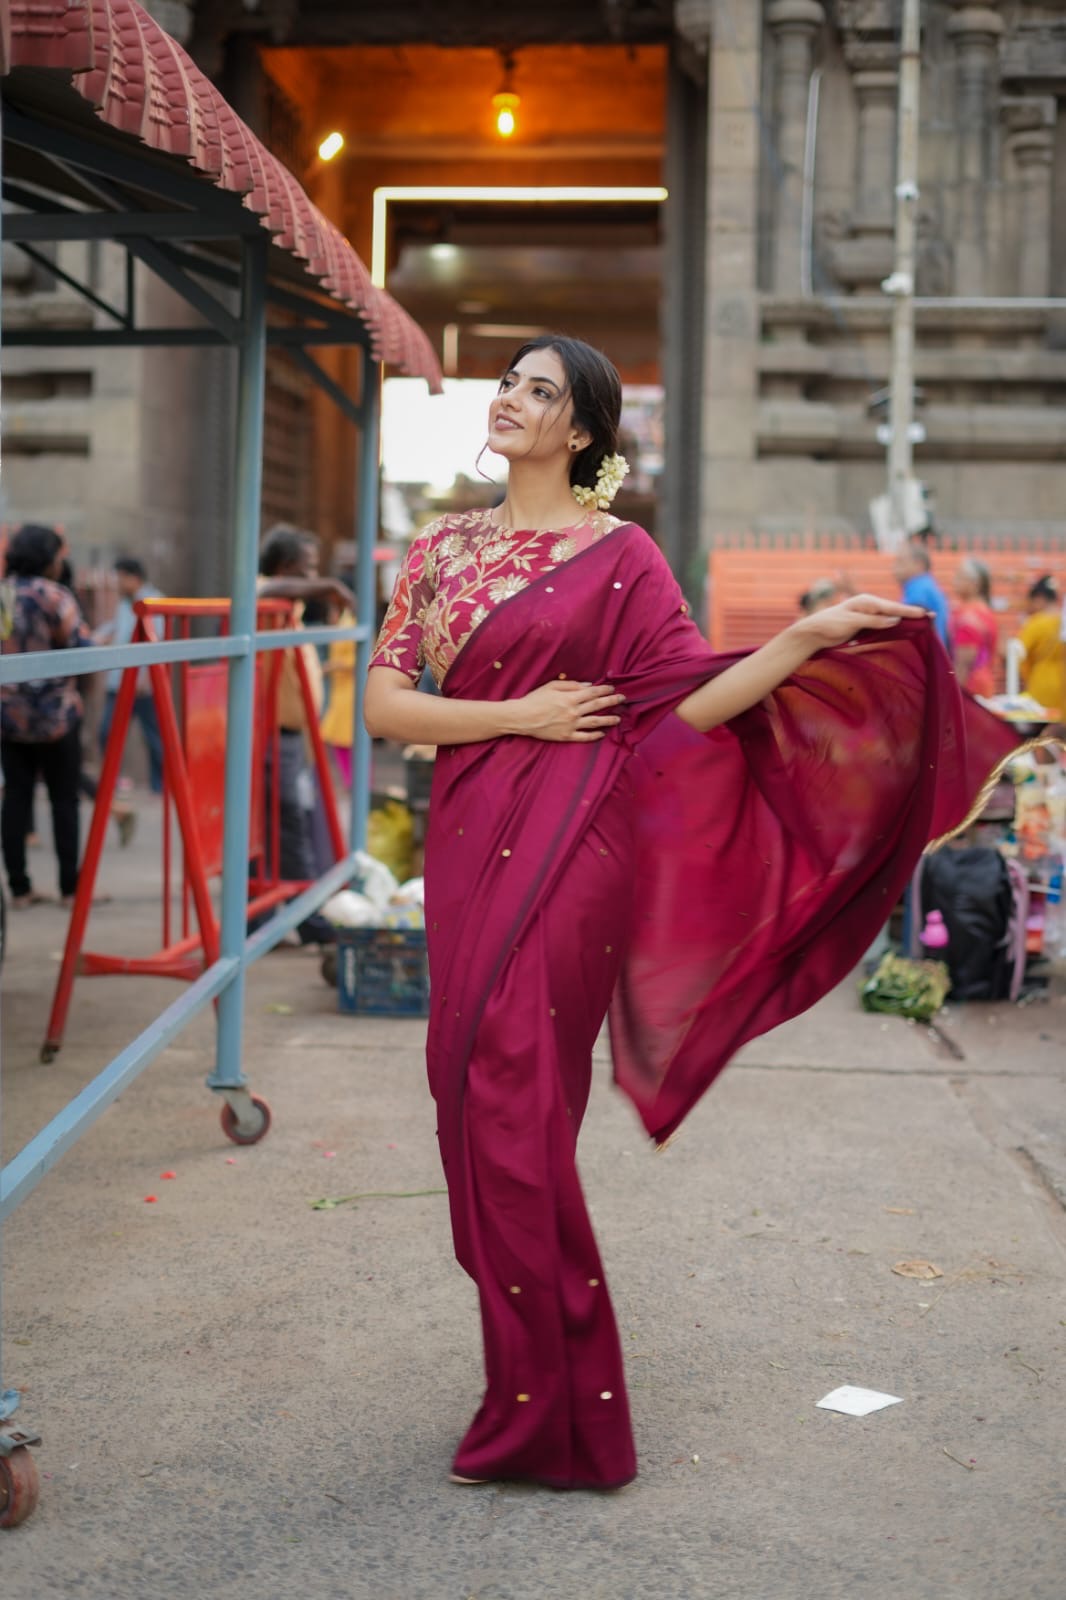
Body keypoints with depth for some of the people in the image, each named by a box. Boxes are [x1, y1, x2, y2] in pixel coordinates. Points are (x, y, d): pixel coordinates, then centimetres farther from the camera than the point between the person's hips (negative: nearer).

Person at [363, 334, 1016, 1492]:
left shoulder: (618, 556, 1)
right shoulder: (443, 548, 13)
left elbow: (688, 704, -5)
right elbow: (383, 704, 6)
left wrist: (811, 636, -16)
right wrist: (518, 715, -7)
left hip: (566, 848, -5)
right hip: (467, 843, 5)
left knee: (511, 1099, -10)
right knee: (474, 1089, 6)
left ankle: (549, 1413, 3)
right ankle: (531, 1393, 22)